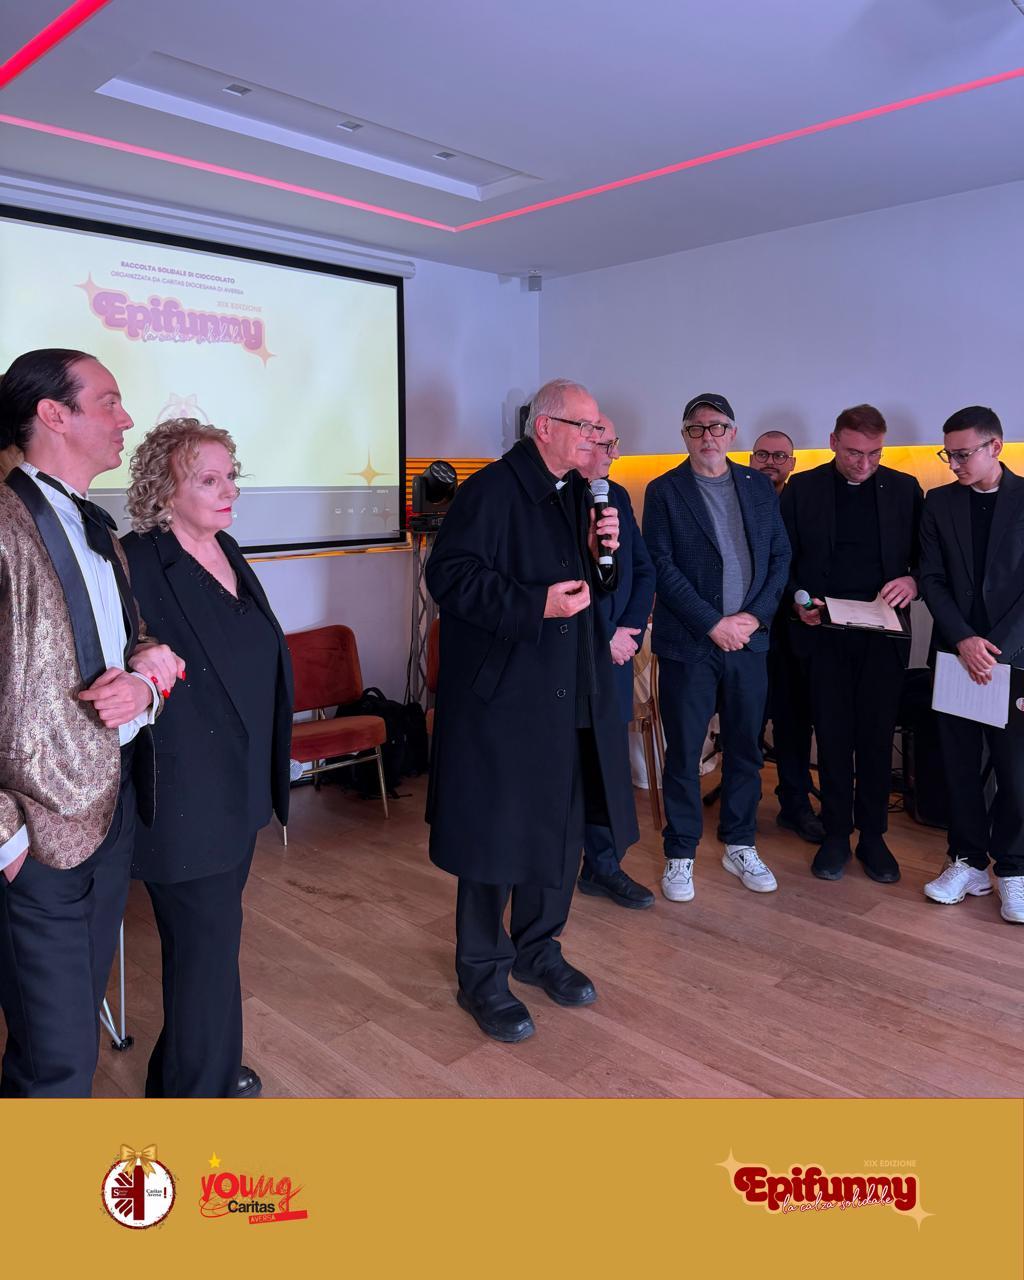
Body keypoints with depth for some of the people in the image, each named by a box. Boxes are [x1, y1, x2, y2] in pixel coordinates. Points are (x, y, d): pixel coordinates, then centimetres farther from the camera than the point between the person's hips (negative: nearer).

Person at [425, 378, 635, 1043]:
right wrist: (536, 604, -24)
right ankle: (482, 976, 22)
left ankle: (539, 950, 37)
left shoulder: (577, 493, 13)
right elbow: (450, 575, -19)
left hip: (571, 697, 8)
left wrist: (605, 552, -1)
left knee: (562, 830, 16)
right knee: (495, 835, 3)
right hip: (502, 695, -8)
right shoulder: (492, 489, -12)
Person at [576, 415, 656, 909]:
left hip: (614, 654, 6)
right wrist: (603, 638, -11)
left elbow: (642, 570, 12)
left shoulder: (617, 496, 11)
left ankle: (603, 867, 28)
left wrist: (629, 631, -2)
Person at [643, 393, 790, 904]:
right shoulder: (664, 490, 0)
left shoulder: (759, 487, 10)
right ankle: (680, 855, 17)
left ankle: (739, 846, 27)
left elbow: (780, 556, 8)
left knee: (744, 748, 11)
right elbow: (662, 567, -8)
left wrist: (755, 616, -6)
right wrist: (714, 623, -13)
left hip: (748, 638, 3)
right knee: (683, 753, 4)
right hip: (687, 644, -3)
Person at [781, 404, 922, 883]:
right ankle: (836, 834, 18)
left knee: (877, 736, 7)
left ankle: (872, 836, 20)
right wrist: (798, 601, -13)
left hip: (883, 633, 1)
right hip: (823, 630, -1)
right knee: (832, 735, 6)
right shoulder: (801, 489, 3)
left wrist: (913, 580, -13)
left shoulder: (904, 489, 6)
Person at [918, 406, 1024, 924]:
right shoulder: (939, 503, 7)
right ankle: (969, 862, 19)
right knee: (960, 764, 6)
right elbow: (932, 580, 2)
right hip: (956, 654, 2)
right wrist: (964, 640, -11)